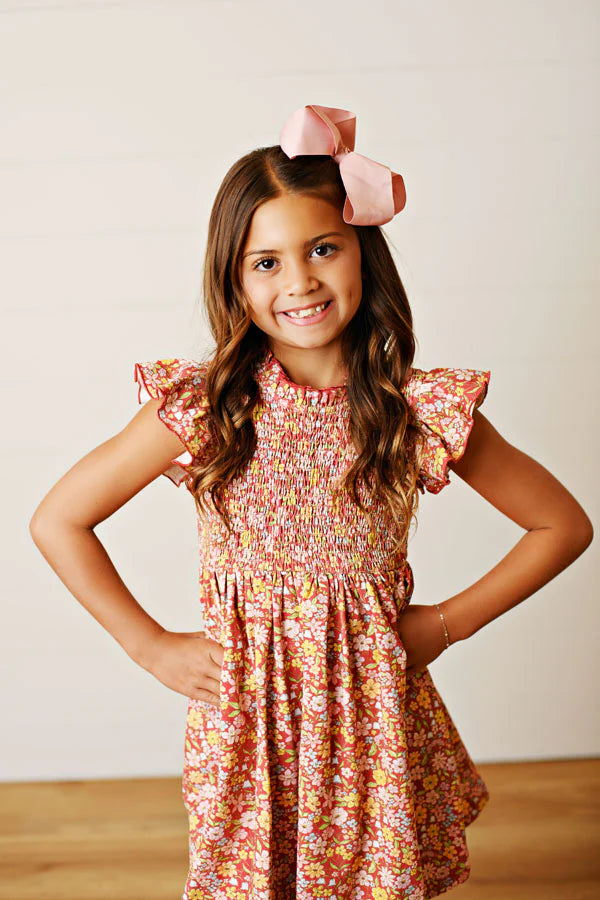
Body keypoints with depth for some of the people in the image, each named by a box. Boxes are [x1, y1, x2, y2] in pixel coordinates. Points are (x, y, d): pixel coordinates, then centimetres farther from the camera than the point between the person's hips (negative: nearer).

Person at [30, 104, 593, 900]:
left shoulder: (422, 413, -11)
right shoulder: (202, 408, -12)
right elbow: (57, 521, -4)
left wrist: (448, 622, -3)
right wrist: (150, 646, -4)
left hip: (375, 709, 1)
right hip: (246, 712, 0)